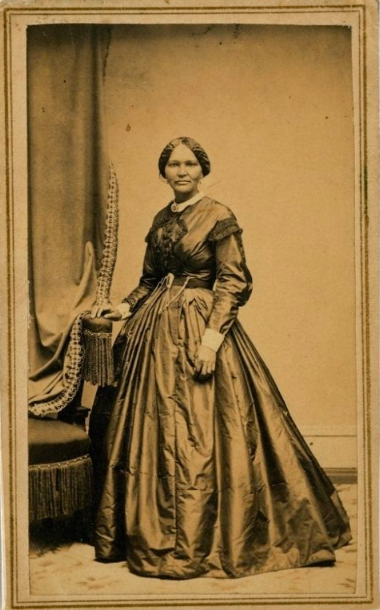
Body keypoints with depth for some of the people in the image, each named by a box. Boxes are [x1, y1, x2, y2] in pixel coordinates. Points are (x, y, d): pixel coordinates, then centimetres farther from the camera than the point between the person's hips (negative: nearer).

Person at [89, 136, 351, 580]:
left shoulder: (218, 217, -6)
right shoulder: (161, 219, 13)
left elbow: (234, 282, -12)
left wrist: (212, 336, -21)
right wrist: (124, 308, 5)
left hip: (200, 330, -7)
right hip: (156, 331, 7)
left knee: (198, 438, -6)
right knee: (152, 432, 9)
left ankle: (200, 542, 5)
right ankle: (159, 532, 22)